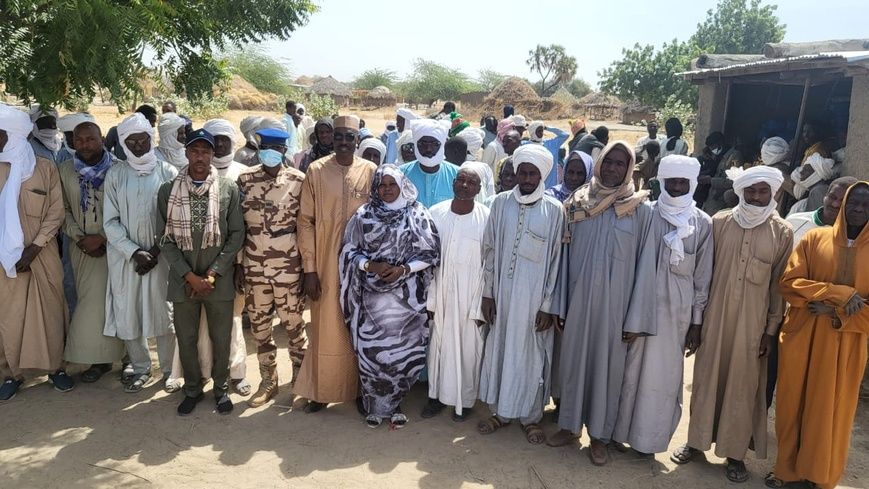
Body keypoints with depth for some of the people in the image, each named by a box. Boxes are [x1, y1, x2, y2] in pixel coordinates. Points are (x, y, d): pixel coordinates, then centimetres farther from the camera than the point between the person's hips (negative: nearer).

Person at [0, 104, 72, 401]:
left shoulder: (46, 168, -3)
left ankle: (55, 366, 22)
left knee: (49, 312, 7)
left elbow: (56, 214, -4)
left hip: (42, 256, -1)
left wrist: (34, 248, -12)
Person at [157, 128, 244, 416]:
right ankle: (192, 389, 32)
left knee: (221, 338, 10)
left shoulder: (229, 189, -2)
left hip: (220, 280, -1)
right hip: (183, 280, 1)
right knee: (186, 339, 12)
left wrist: (212, 274, -9)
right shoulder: (168, 191, 1)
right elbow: (165, 239, 0)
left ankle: (221, 388, 30)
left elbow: (237, 235, -3)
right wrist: (190, 276, -9)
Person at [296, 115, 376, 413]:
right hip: (325, 263, -1)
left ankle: (360, 388, 28)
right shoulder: (316, 171, -2)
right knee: (326, 328, 7)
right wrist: (309, 268, -7)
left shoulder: (371, 172, 1)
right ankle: (321, 391, 22)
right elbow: (305, 221, -3)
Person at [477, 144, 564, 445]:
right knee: (499, 349, 12)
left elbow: (557, 260, -5)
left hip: (536, 297, -2)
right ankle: (500, 411, 30)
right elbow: (490, 250, 4)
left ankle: (531, 416, 26)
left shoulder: (554, 210, -6)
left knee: (531, 355, 8)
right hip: (502, 293, 3)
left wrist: (549, 305, -7)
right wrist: (487, 292, 1)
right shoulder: (501, 203, 1)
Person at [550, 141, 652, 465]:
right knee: (573, 360, 12)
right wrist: (558, 303, 1)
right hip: (578, 299, 2)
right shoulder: (577, 204, 2)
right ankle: (570, 424, 30)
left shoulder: (640, 210, -5)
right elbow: (565, 256, 4)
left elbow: (644, 266, -6)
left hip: (614, 303, -2)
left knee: (607, 364, 8)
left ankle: (600, 435, 24)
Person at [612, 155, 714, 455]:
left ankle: (650, 438, 20)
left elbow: (702, 276, 3)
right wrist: (626, 308, 2)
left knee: (664, 376, 6)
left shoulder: (702, 223, 1)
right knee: (631, 369, 5)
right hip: (640, 306, 0)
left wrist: (696, 322, 2)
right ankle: (619, 431, 20)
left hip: (677, 310, 0)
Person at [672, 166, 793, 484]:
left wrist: (771, 329, -1)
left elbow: (779, 284, 0)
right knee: (707, 377, 11)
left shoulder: (782, 232, -3)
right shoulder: (719, 222, -1)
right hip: (714, 316, 1)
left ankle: (735, 451, 22)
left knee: (743, 385, 8)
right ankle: (698, 439, 26)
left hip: (752, 322, -1)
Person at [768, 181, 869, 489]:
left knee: (830, 412, 9)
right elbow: (789, 283, -8)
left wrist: (834, 312, -15)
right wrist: (838, 293, -17)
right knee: (793, 405, 9)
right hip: (801, 339, 0)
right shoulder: (814, 238, 2)